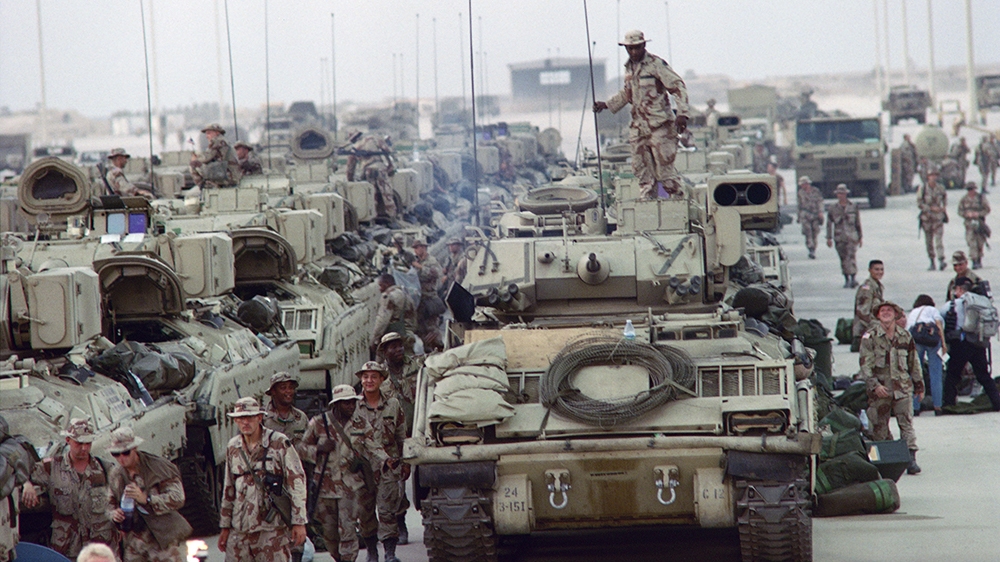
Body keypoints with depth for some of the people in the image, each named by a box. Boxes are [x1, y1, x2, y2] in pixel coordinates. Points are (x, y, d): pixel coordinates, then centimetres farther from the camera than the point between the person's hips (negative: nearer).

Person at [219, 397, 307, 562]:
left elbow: (297, 482, -4)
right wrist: (225, 527, 18)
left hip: (272, 529, -5)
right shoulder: (233, 448, 12)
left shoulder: (279, 443, -3)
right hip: (240, 529, 5)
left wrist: (299, 522, -9)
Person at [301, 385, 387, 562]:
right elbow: (304, 446, 8)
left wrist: (386, 462, -19)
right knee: (329, 529, 9)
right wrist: (319, 450, -12)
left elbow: (373, 450, 1)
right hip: (325, 483, 1)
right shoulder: (318, 423, -1)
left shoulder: (361, 426, 3)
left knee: (347, 528, -10)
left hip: (350, 485, -1)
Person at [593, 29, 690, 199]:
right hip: (639, 126, 7)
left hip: (659, 125, -7)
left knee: (664, 169, -9)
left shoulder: (656, 64, -7)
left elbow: (678, 87, -9)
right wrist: (607, 104, 25)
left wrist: (682, 114, -19)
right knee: (643, 172, 6)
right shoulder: (629, 67, 15)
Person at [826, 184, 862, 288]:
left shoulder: (853, 207, 4)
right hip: (839, 238, 2)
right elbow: (829, 224, 6)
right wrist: (829, 238, 0)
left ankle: (853, 278, -16)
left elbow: (858, 223, 11)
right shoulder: (833, 208, 4)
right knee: (843, 259, 6)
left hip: (851, 236, -2)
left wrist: (860, 237, 12)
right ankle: (847, 280, 14)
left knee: (851, 256, -15)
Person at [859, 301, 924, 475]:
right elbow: (865, 364, -7)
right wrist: (874, 385, -17)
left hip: (902, 388, 1)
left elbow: (914, 363, 18)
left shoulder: (905, 336, 9)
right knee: (879, 428, 3)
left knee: (907, 424, -8)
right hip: (880, 389, -1)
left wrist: (919, 386, 20)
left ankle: (911, 459, -11)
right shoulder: (870, 337, -1)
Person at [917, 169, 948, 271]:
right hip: (927, 217, 0)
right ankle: (932, 262, 16)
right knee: (929, 241, 6)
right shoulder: (922, 189, -4)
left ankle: (941, 261, -24)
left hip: (938, 217, 0)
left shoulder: (941, 188, 3)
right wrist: (931, 208, -15)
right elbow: (919, 203, -6)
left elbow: (945, 197, 24)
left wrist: (944, 207, 8)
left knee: (939, 239, -14)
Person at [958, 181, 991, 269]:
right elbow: (960, 211, 7)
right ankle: (974, 261, -13)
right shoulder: (964, 200, 5)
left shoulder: (981, 198, -2)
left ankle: (979, 261, 21)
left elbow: (987, 209, -1)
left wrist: (978, 214, -15)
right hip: (969, 223, 0)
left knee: (980, 242, 6)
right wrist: (967, 214, -13)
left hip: (980, 222, 0)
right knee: (971, 242, -11)